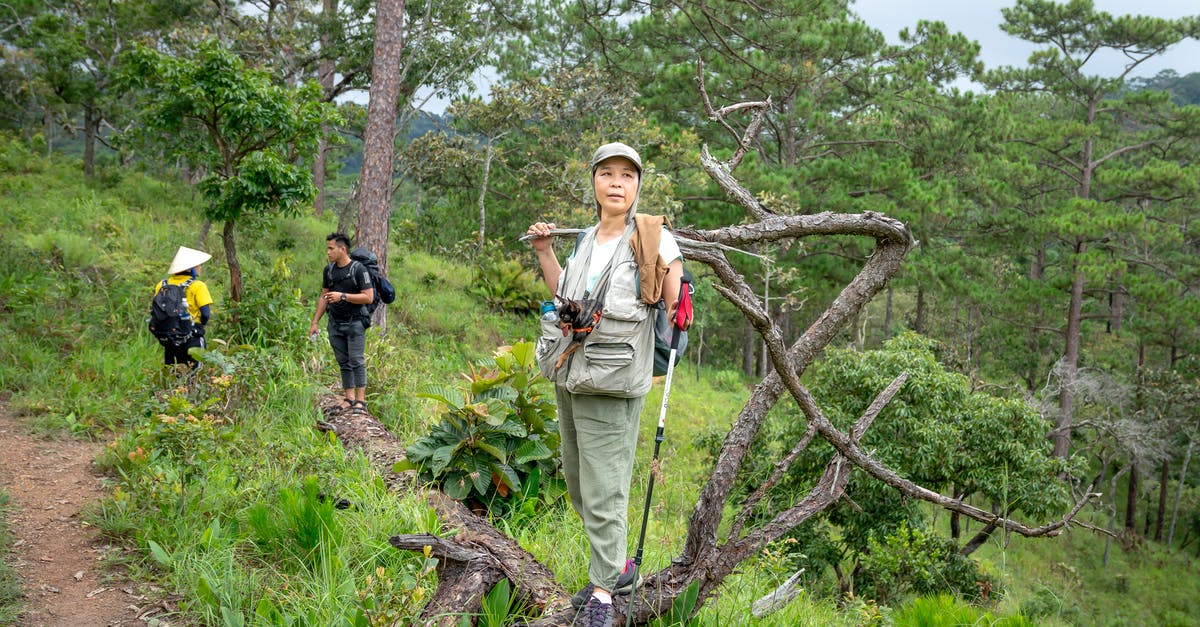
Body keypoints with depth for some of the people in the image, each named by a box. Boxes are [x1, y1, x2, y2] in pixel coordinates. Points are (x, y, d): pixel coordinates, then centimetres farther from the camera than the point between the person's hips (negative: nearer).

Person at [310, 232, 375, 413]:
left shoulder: (359, 269, -9)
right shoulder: (329, 270, 9)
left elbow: (368, 297, -14)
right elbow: (323, 297, 15)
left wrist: (343, 296, -21)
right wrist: (315, 322, 10)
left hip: (355, 322, -5)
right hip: (335, 323, 6)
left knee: (356, 361, -6)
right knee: (343, 362, 7)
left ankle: (360, 400, -3)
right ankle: (349, 398, 13)